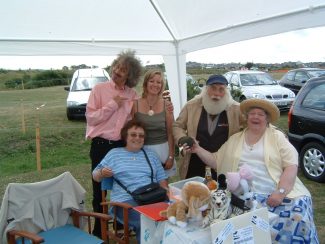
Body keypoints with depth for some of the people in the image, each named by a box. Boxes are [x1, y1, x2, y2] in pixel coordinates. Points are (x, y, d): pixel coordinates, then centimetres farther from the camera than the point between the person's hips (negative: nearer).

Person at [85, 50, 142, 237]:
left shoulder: (133, 95, 5)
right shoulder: (100, 89, -5)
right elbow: (90, 117, -11)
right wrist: (112, 105, -14)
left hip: (123, 145, 3)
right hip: (101, 145, -3)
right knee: (100, 189, 8)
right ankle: (99, 230, 23)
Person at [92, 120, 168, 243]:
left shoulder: (151, 155, 23)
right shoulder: (114, 154, 14)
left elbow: (161, 178, 20)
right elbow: (95, 176, 15)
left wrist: (166, 191, -1)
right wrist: (102, 173, -9)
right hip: (126, 200, -3)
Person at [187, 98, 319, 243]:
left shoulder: (277, 136, 8)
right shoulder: (234, 140, 17)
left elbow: (291, 165, -1)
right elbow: (216, 161, 18)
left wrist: (280, 192, -14)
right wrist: (198, 149, 3)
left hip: (275, 194, -1)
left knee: (296, 218, -26)